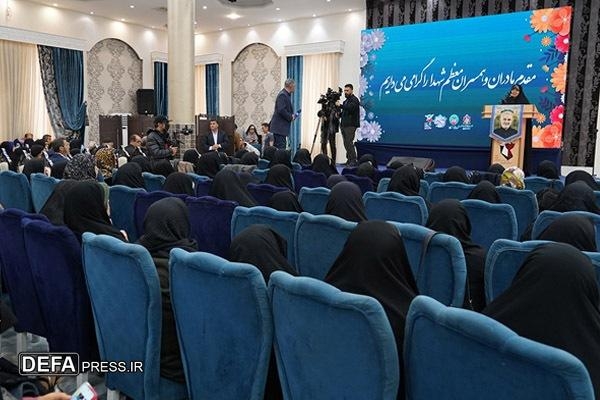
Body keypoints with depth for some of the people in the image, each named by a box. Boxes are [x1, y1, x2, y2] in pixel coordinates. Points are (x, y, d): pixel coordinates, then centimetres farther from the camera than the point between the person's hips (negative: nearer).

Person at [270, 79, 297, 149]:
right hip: (279, 127, -10)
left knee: (277, 148, 11)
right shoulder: (282, 95, -15)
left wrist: (292, 115, 7)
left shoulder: (286, 94, 17)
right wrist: (291, 117, -14)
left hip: (282, 127, 10)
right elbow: (281, 110, -24)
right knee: (280, 148, -11)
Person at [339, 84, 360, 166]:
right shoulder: (346, 101, 22)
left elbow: (350, 108, -23)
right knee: (346, 144, 6)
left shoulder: (354, 100, -5)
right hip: (344, 125, 9)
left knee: (349, 143, -14)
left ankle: (353, 161, -13)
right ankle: (349, 160, 9)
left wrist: (340, 105, -25)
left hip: (351, 125, -9)